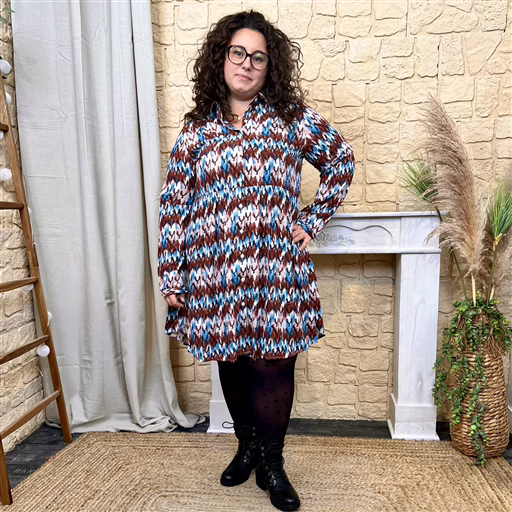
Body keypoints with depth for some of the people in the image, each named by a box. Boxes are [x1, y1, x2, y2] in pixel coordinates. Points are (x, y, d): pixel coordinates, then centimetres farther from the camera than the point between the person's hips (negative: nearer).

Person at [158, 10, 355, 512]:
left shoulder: (292, 119, 5)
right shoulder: (197, 130, 7)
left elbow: (341, 160, 15)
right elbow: (174, 206, 4)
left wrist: (312, 220, 7)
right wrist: (169, 276, 0)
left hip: (276, 274, -1)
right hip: (215, 277, 2)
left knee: (273, 368, 3)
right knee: (231, 364, 14)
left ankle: (271, 463, 27)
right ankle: (247, 445, 39)